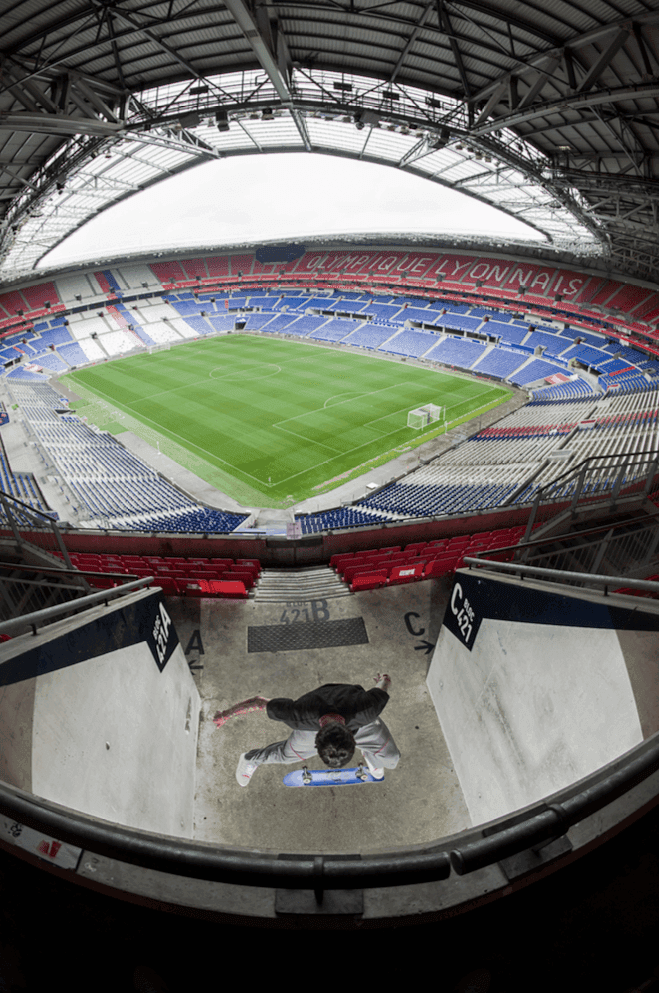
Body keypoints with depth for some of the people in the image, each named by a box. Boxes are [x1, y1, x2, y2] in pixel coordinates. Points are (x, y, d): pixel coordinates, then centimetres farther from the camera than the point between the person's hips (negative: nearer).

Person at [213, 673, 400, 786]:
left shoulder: (365, 711, -49)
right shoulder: (301, 715, -47)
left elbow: (385, 681, -28)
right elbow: (259, 701, -32)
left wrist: (382, 680, -2)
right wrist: (227, 714, -17)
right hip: (316, 722, 0)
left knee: (391, 759, 7)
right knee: (288, 754, 18)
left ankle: (370, 755, 45)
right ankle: (251, 759, 51)